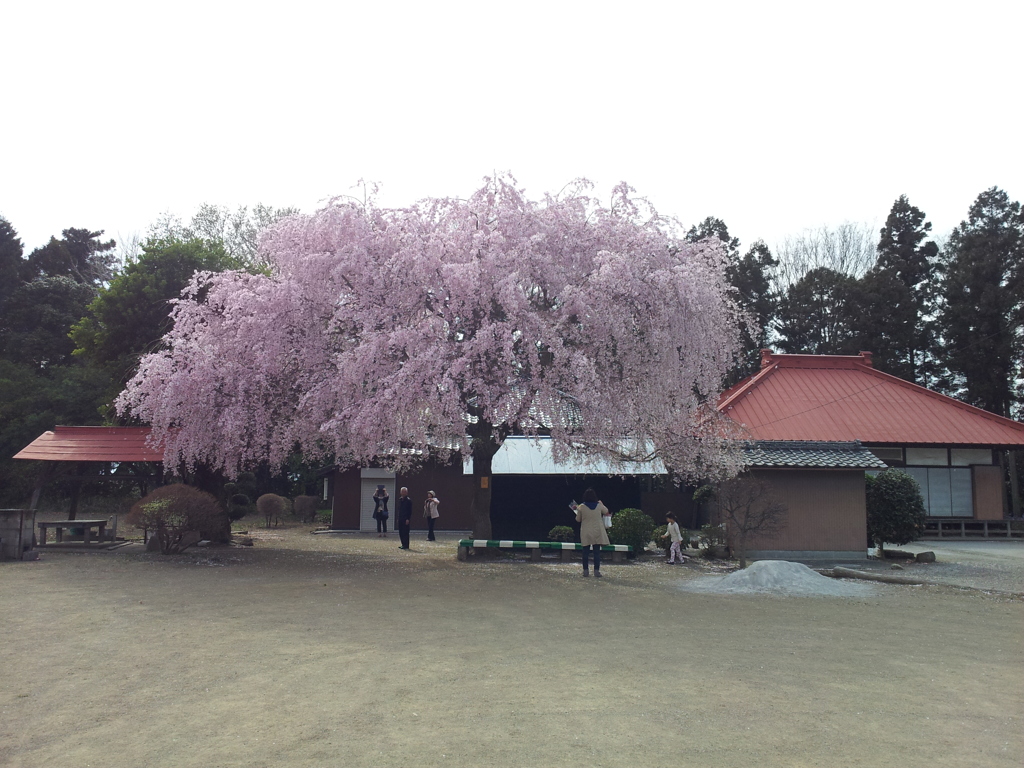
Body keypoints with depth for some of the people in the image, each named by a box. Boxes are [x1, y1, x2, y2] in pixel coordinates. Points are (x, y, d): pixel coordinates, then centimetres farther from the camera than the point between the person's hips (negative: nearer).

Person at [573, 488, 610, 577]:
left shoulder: (581, 507, -7)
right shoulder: (599, 505, -4)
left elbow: (578, 520, 4)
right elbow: (606, 512, 17)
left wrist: (578, 509, 18)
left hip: (586, 533, -1)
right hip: (597, 532, 1)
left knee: (586, 552, 7)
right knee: (597, 552, 4)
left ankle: (585, 570, 7)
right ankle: (596, 570, 2)